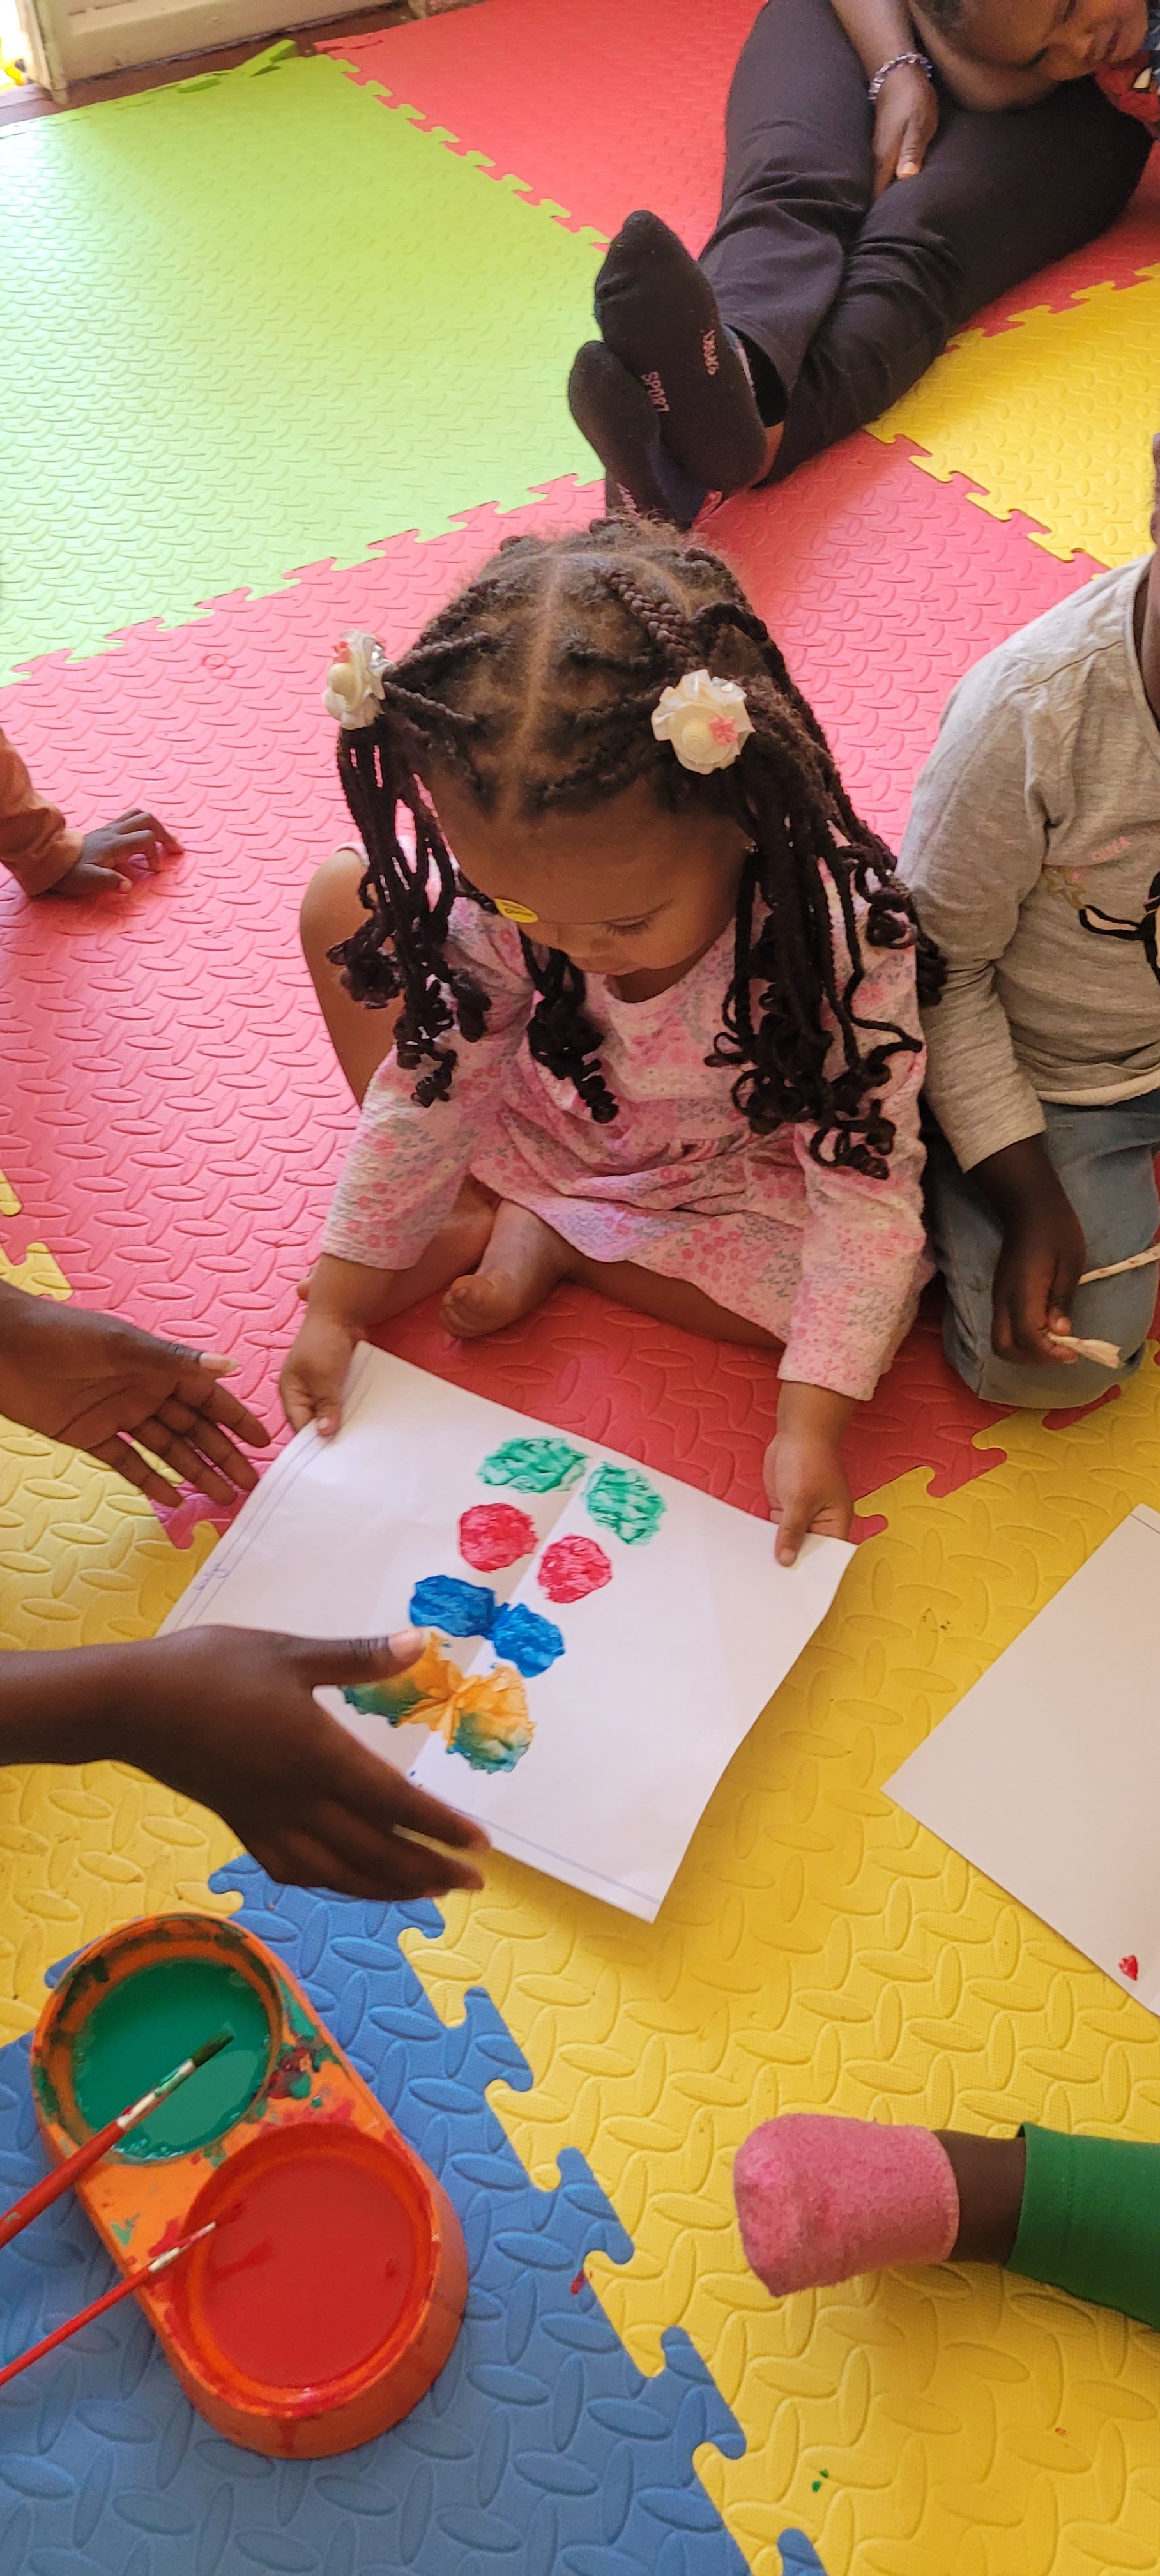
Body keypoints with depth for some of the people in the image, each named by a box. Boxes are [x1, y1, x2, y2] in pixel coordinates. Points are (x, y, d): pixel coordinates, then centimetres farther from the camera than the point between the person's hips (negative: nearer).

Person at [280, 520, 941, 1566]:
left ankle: (542, 1235, -13)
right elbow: (430, 1085, -15)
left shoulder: (843, 933, -37)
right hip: (547, 1113, 2)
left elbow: (867, 1187, -30)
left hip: (731, 1175, -1)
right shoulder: (498, 893, -27)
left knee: (875, 1303, -28)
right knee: (346, 903, -11)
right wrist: (338, 1302, -12)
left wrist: (812, 1421, -34)